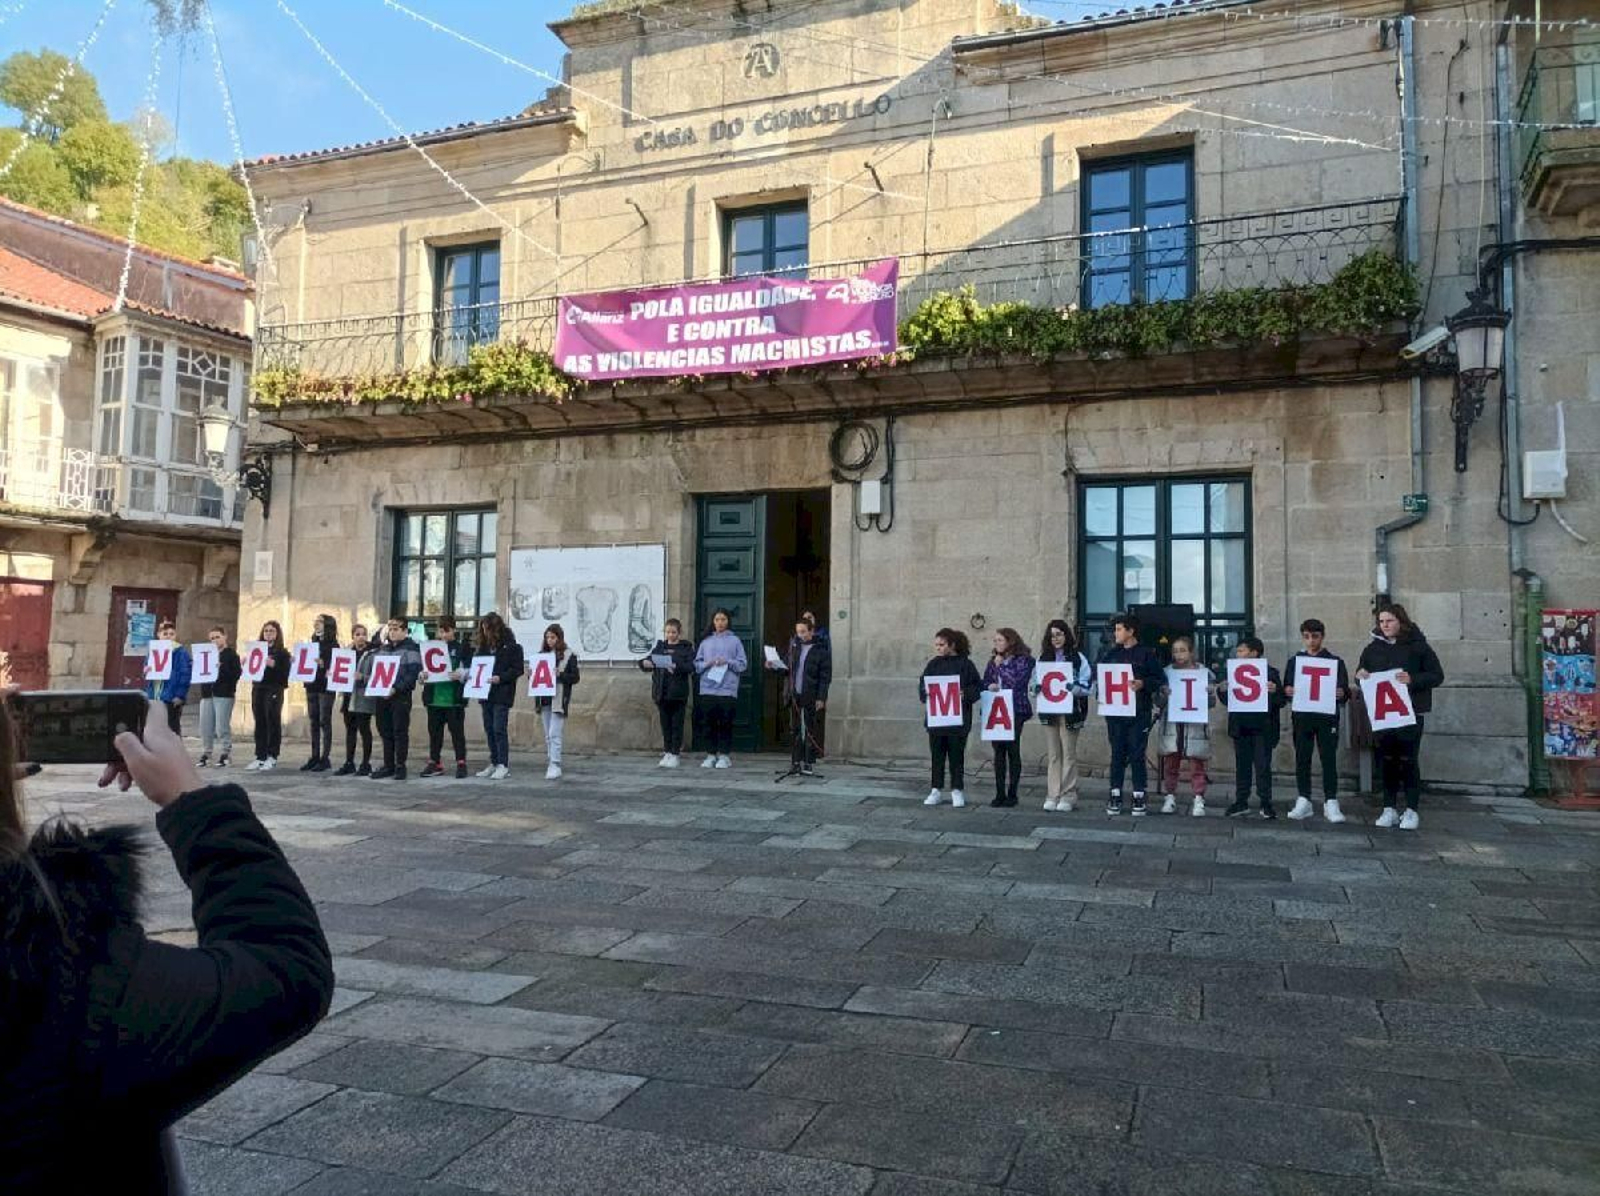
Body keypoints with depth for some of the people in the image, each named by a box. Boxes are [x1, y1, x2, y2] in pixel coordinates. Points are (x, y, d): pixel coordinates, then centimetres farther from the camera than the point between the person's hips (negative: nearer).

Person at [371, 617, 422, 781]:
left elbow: (413, 673, -13)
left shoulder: (411, 648, -4)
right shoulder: (383, 648, 17)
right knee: (385, 731, 8)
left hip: (401, 696, -6)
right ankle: (388, 766, 15)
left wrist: (396, 688, -20)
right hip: (382, 696, 7)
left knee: (400, 732, -3)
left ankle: (400, 766, 2)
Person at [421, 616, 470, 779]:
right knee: (434, 730, 10)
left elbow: (470, 669, -4)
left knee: (457, 730, 1)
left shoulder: (462, 648, 1)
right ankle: (434, 763, 19)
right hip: (434, 696, 4)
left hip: (454, 698, -4)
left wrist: (460, 674, -22)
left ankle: (461, 762, 6)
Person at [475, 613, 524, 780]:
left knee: (499, 729, -9)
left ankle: (503, 765, -5)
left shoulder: (512, 646, -6)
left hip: (502, 694, -7)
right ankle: (494, 763, 18)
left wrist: (500, 678, -18)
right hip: (485, 693, 7)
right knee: (489, 729, 10)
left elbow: (517, 670, -8)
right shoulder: (484, 646, 13)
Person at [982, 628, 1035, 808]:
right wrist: (990, 687, -8)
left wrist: (1001, 665, -5)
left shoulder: (1023, 660, -1)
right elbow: (984, 683, 15)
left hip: (1015, 710, -5)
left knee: (1013, 750, -2)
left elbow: (1017, 682, -14)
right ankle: (999, 793, 8)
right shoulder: (994, 660, 16)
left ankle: (1012, 793, 4)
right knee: (998, 751, 5)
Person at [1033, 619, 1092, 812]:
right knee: (1052, 754, 7)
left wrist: (1074, 688, -23)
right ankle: (1052, 795, 11)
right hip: (1048, 711, 4)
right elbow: (1036, 682, 15)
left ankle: (1068, 795, 6)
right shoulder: (1043, 658, 11)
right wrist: (1037, 688, -6)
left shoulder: (1078, 658, -2)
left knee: (1069, 753, 0)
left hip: (1070, 711, -4)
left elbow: (1087, 685, -5)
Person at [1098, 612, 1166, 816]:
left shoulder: (1146, 654, -1)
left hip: (1139, 713, -3)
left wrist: (1143, 684, -17)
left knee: (1137, 755, 0)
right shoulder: (1110, 654, 11)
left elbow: (1161, 680, -3)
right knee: (1117, 754, 6)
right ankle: (1115, 795, 11)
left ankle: (1139, 796, 8)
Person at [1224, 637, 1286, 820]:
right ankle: (1241, 802, 16)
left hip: (1262, 727, -4)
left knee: (1263, 766, -1)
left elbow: (1281, 702, -5)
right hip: (1241, 727, 4)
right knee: (1242, 765, 10)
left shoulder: (1270, 673, -4)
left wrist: (1274, 691, -24)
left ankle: (1266, 804, 6)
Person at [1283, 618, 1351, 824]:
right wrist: (1287, 691, -12)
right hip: (1301, 717, 2)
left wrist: (1341, 694, -20)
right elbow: (1286, 689, 10)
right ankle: (1303, 801, 10)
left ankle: (1331, 803, 4)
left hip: (1327, 717, -2)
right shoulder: (1294, 661, 11)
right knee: (1302, 759, 4)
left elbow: (1345, 691, 2)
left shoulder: (1335, 662, 5)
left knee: (1329, 759, -1)